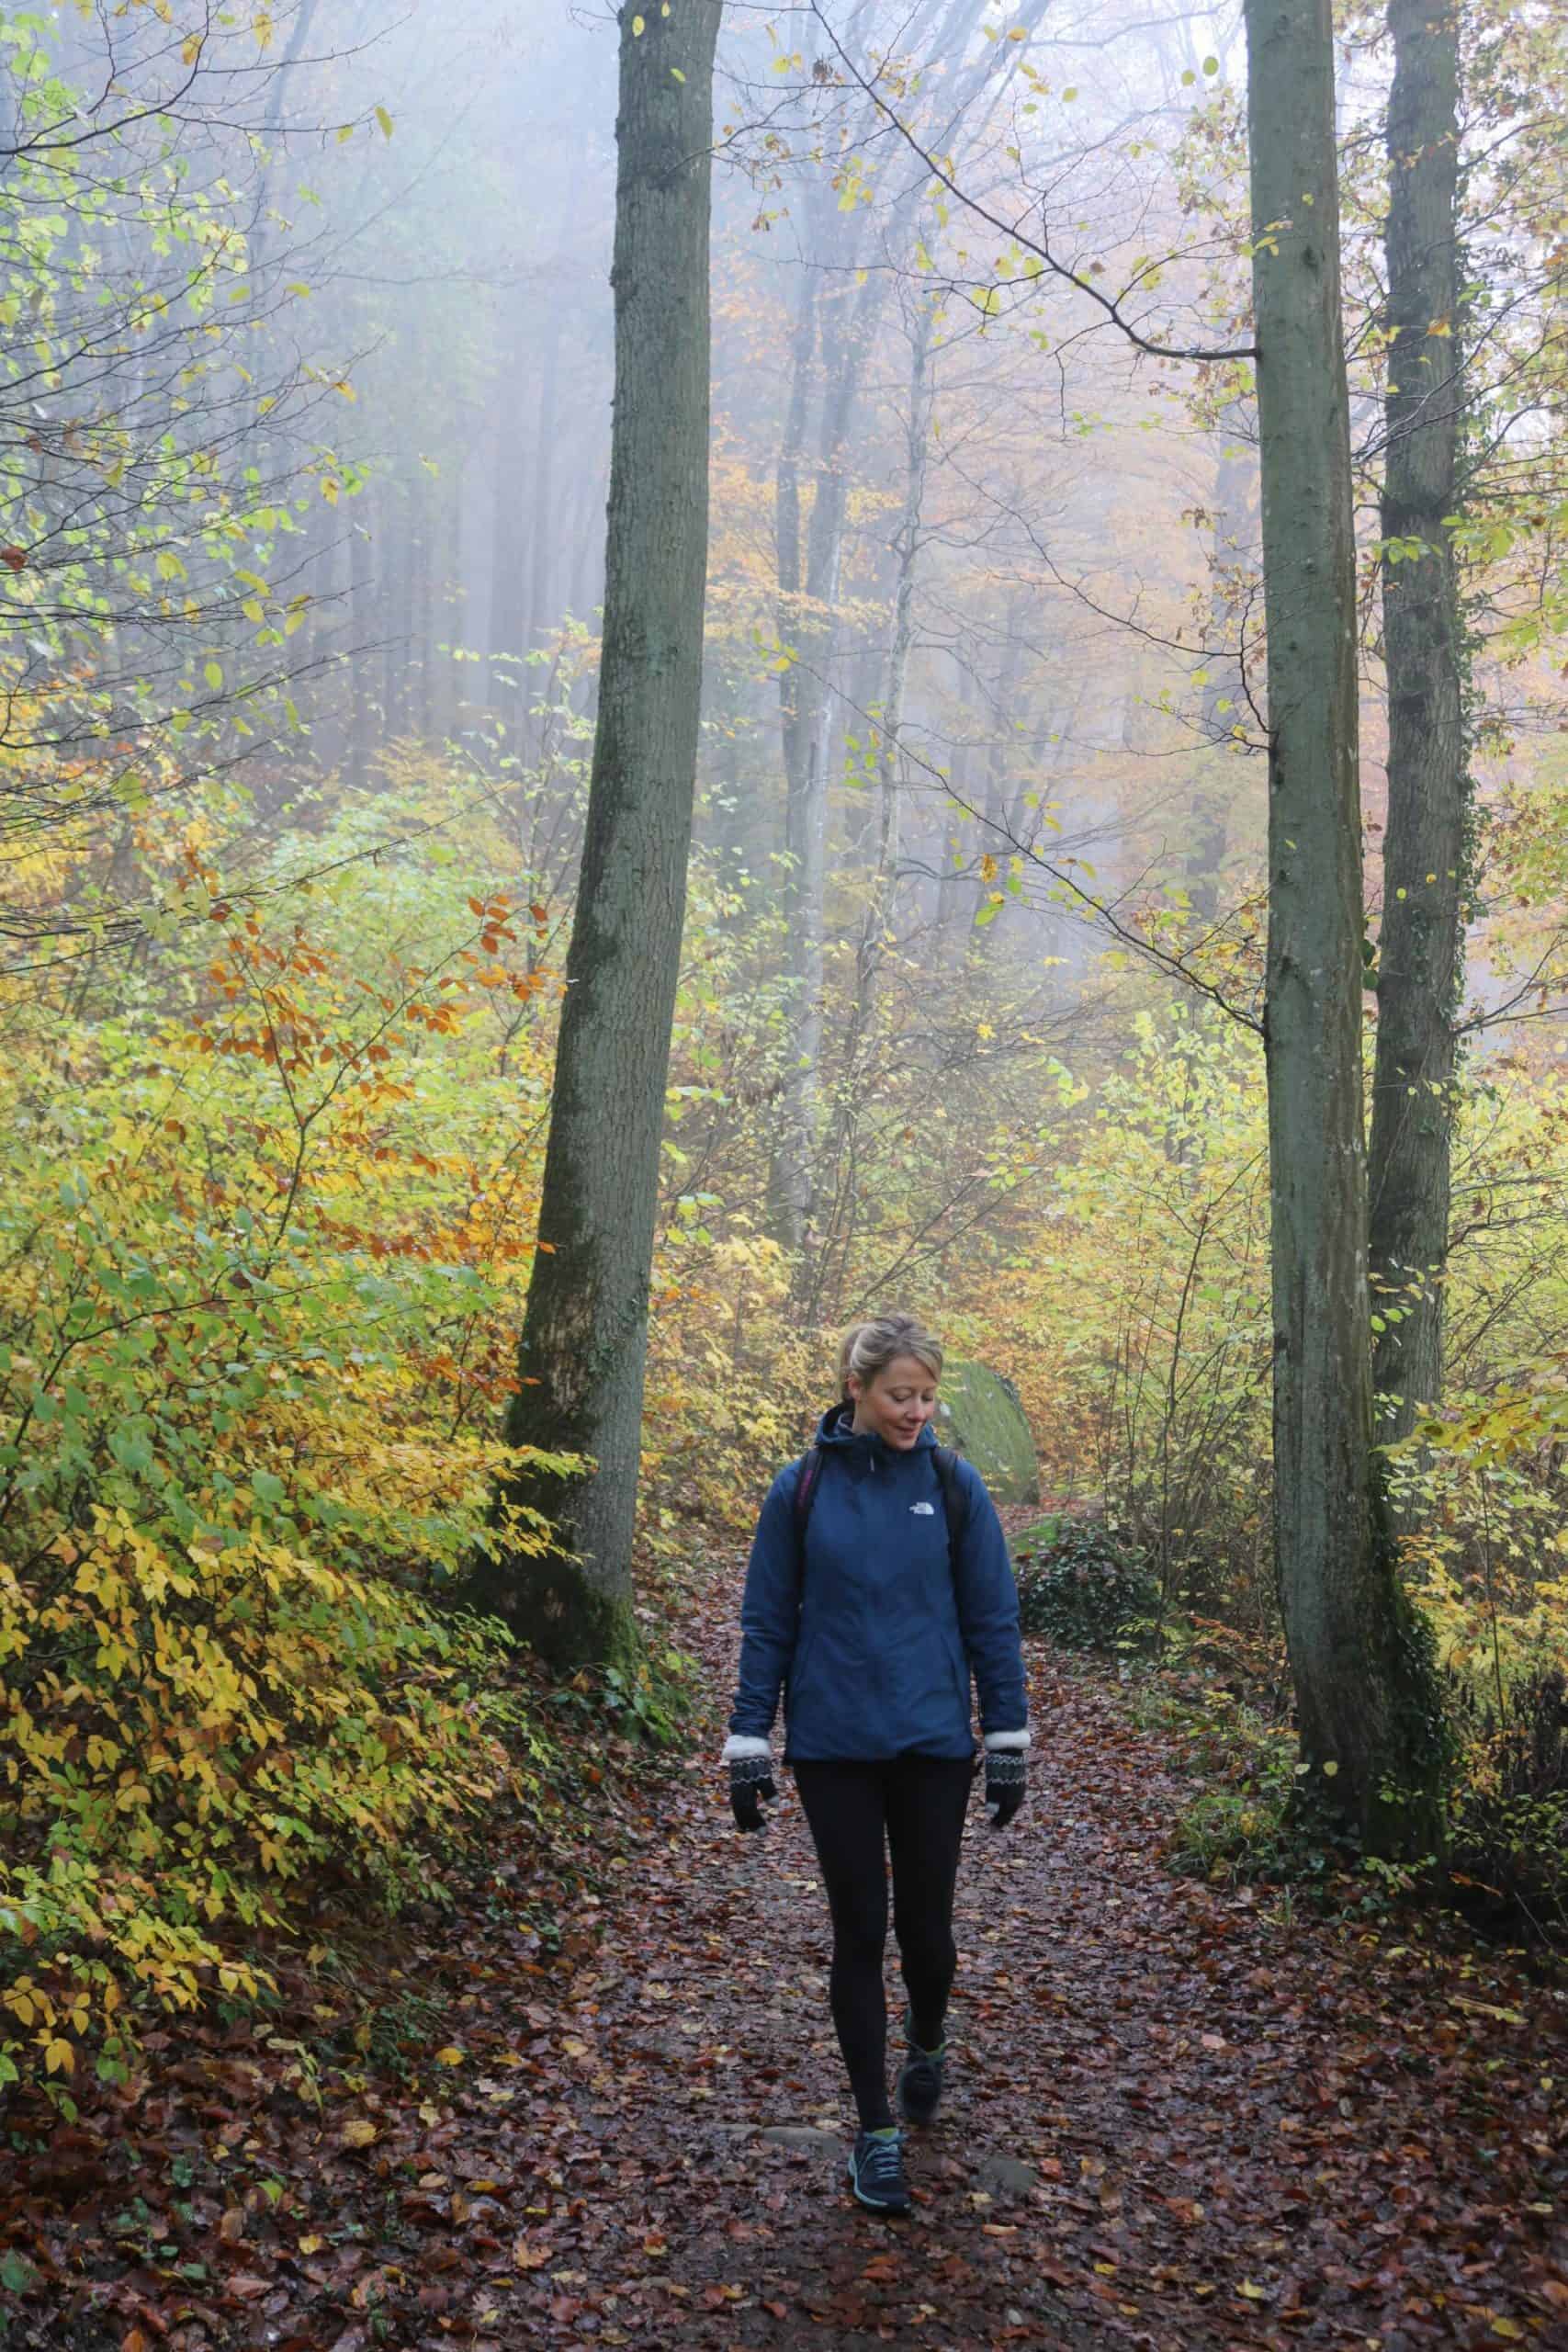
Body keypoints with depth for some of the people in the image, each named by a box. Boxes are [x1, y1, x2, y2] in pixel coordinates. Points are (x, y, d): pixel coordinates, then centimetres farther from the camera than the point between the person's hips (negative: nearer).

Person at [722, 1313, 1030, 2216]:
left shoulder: (954, 1484, -2)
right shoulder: (802, 1489, -3)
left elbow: (993, 1619, 2)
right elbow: (768, 1623, 2)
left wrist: (1009, 1743, 0)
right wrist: (748, 1746, -1)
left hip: (934, 1743, 1)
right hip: (834, 1747, 0)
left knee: (926, 1925, 8)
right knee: (860, 1931, 4)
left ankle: (927, 2042, 41)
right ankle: (877, 2130, 17)